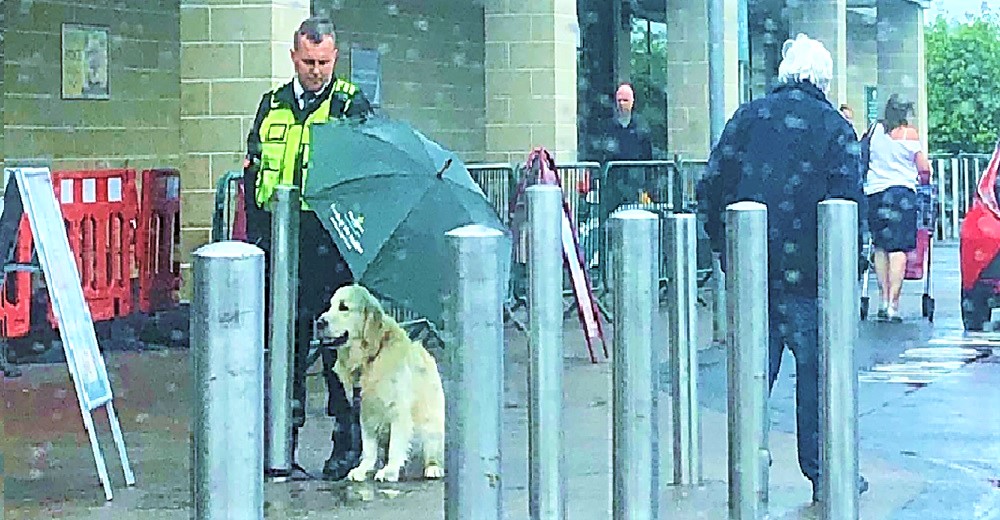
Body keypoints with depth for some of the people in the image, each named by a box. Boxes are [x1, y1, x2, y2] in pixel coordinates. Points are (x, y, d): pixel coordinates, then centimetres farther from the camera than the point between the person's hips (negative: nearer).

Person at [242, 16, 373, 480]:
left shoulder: (352, 105, 2)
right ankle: (284, 437, 17)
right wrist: (257, 230, 7)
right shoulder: (273, 105, 13)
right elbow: (253, 171, 16)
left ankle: (348, 444, 6)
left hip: (332, 240, -4)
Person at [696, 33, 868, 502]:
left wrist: (723, 246, 15)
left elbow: (711, 188, 6)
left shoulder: (747, 117, 7)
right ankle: (825, 473, 14)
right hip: (805, 271, -3)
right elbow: (846, 204, -9)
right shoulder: (834, 128, -3)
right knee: (816, 371, 7)